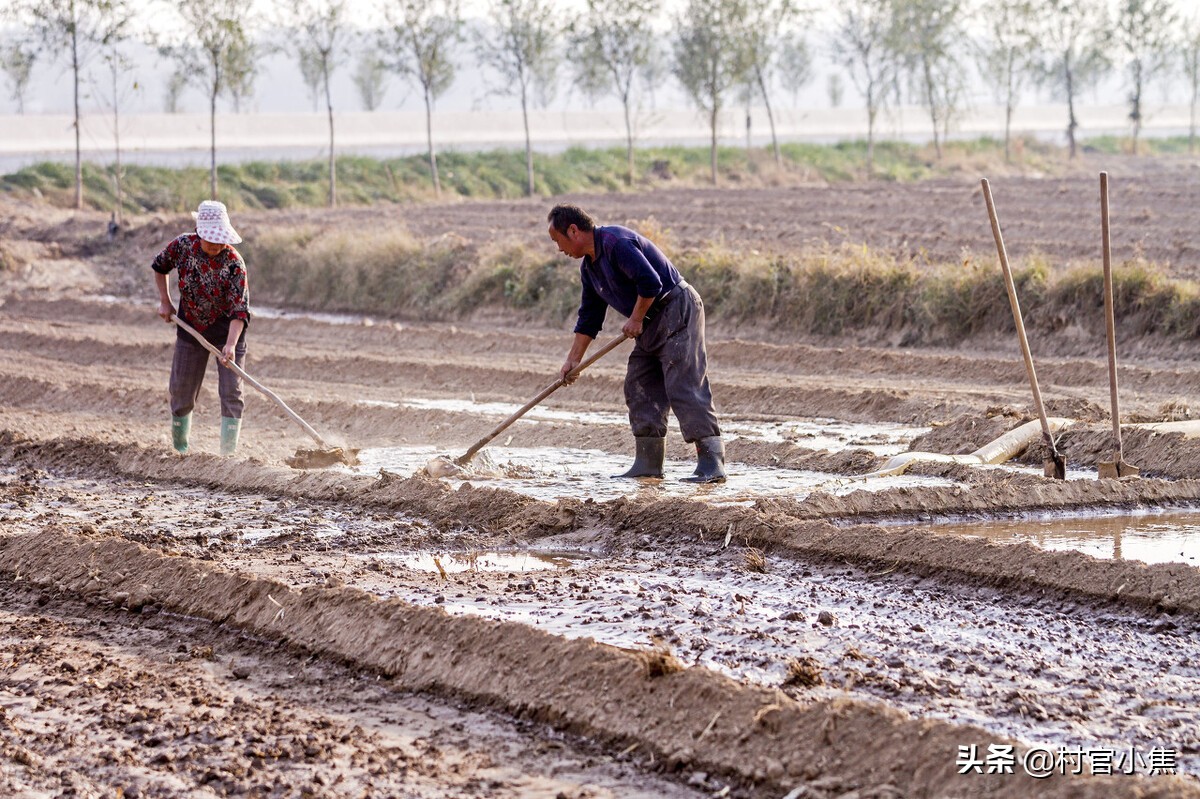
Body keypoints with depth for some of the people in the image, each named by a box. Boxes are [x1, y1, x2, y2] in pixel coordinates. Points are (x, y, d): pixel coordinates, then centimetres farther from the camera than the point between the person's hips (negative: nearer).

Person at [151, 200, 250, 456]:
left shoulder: (233, 263, -24)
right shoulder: (183, 246, -14)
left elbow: (239, 310, -28)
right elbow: (160, 266, 9)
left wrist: (231, 344, -41)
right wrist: (164, 301, 3)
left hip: (227, 330, -3)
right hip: (190, 329, 3)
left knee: (231, 392, -9)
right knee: (181, 390, 9)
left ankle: (229, 453, -5)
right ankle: (179, 447, 26)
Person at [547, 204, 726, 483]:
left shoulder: (616, 242, -18)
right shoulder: (589, 266, 14)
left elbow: (650, 283, -24)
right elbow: (589, 318, 20)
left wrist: (636, 320, -11)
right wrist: (573, 360, 17)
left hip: (677, 310, -10)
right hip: (651, 323, 10)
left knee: (685, 387, -15)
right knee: (639, 389, 8)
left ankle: (712, 465, -19)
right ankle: (648, 463, 12)